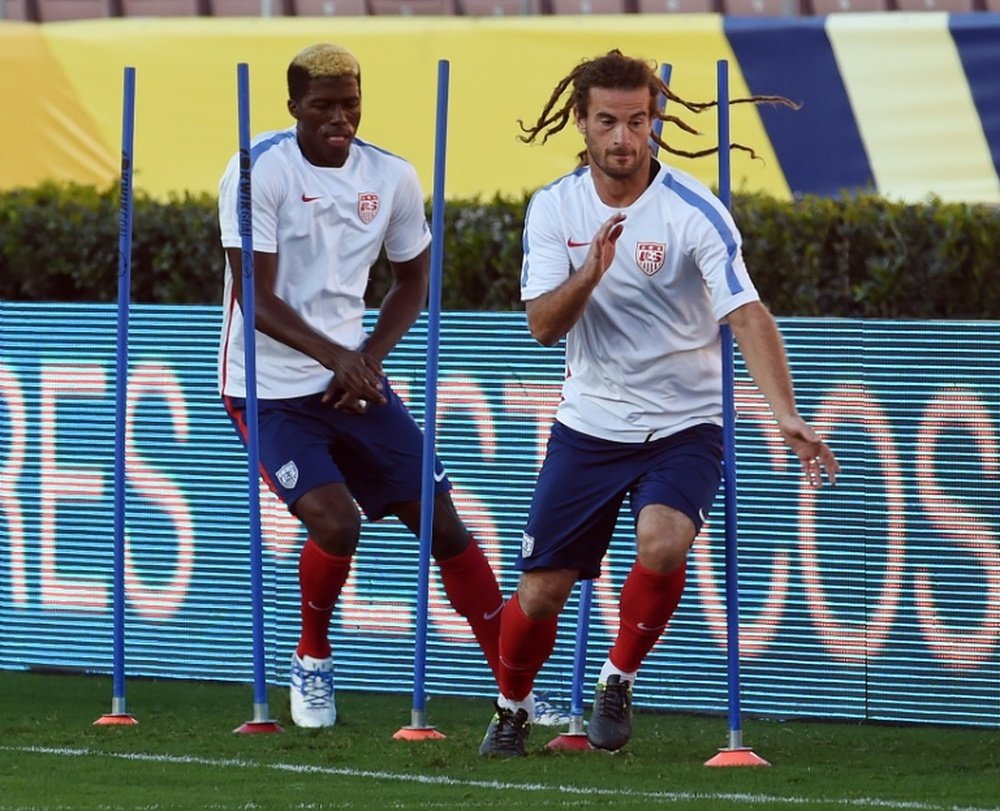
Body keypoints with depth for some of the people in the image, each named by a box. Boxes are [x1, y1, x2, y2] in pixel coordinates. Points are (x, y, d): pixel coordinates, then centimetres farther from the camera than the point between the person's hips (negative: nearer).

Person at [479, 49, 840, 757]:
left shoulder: (695, 212, -15)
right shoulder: (553, 208, -3)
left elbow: (747, 315, -25)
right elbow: (543, 326, -9)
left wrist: (786, 415, -39)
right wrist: (590, 274, -30)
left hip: (684, 425, -3)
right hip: (589, 425, 3)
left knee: (663, 546, -29)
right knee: (541, 592, 1)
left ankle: (619, 679, -2)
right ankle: (513, 706, 32)